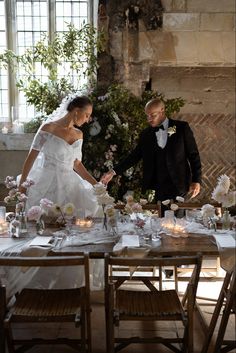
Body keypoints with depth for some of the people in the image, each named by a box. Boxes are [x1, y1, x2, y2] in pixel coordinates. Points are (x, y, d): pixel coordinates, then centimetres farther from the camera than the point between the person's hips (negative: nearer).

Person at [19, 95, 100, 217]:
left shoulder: (78, 134, 9)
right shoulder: (48, 128, -8)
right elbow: (30, 158, -4)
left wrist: (96, 184, 11)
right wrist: (21, 185, -4)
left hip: (68, 183, 6)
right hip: (47, 182, -6)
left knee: (91, 207, -7)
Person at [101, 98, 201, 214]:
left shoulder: (182, 127, 1)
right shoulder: (145, 134, 9)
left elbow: (193, 155, 2)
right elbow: (134, 156, 10)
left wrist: (196, 180, -5)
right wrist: (113, 172, 1)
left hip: (178, 187, -2)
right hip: (155, 189, 2)